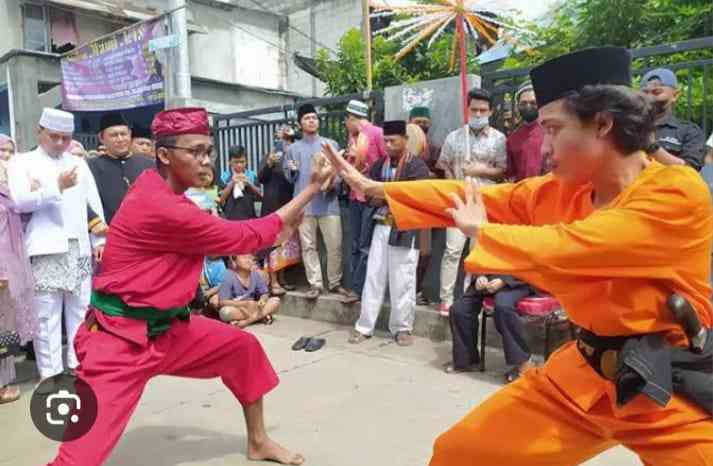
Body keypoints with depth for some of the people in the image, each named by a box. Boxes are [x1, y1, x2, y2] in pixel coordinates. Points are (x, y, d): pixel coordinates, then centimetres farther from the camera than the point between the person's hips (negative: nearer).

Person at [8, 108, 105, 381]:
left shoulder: (78, 163, 17)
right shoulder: (22, 163, 6)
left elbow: (94, 203, 14)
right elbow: (20, 201, -9)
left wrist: (98, 240, 7)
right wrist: (57, 187, -15)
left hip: (79, 247, 4)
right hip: (45, 248, -3)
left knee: (81, 309, 7)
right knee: (47, 313, -1)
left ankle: (79, 363, 17)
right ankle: (50, 371, 7)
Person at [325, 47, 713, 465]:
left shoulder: (678, 191, -19)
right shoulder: (556, 191, 0)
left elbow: (563, 249, -28)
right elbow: (464, 197, 1)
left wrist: (480, 230, -11)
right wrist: (373, 187, 2)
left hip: (673, 389, -5)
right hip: (584, 373, 6)